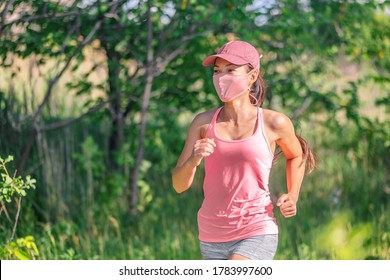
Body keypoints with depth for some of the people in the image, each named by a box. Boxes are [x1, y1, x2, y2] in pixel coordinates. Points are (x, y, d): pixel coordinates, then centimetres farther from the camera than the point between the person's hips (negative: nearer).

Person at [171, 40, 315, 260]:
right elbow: (179, 185, 1)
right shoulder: (204, 123, 1)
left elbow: (296, 155, 19)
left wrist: (292, 198, 4)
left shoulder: (273, 123, -3)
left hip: (257, 235, -4)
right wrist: (193, 161, -20)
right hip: (212, 237, 4)